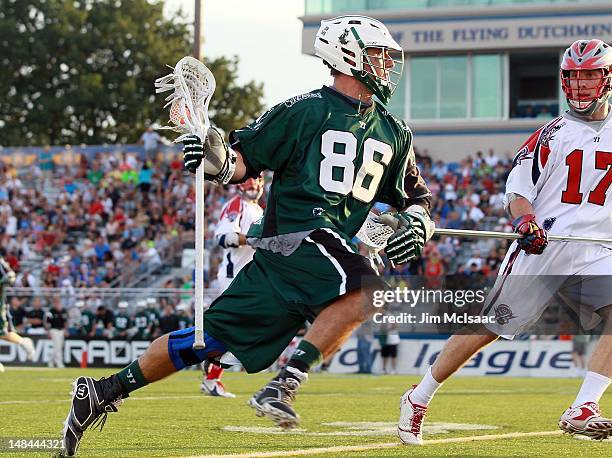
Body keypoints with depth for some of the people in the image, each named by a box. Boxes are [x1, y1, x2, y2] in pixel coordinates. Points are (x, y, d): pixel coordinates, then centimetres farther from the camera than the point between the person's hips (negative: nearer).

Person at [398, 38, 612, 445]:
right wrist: (525, 221, -22)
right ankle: (418, 400, 14)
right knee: (487, 326, -1)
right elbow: (518, 187, -2)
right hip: (539, 248, -3)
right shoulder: (552, 133, 4)